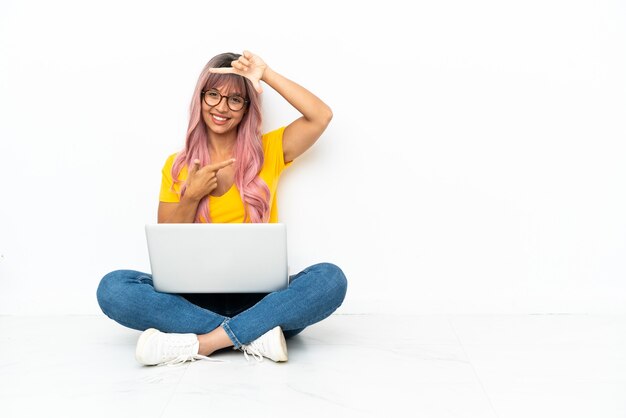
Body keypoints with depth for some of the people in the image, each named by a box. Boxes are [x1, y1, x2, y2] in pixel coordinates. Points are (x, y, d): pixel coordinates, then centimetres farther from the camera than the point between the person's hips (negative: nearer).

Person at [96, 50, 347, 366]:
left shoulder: (268, 151, 11)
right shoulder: (178, 165, 12)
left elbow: (321, 116, -5)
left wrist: (266, 75, -3)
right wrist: (192, 196, -6)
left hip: (260, 297, 0)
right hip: (196, 298, 1)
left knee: (330, 278, -30)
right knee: (113, 287, -25)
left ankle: (200, 343, -30)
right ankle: (256, 335, -28)